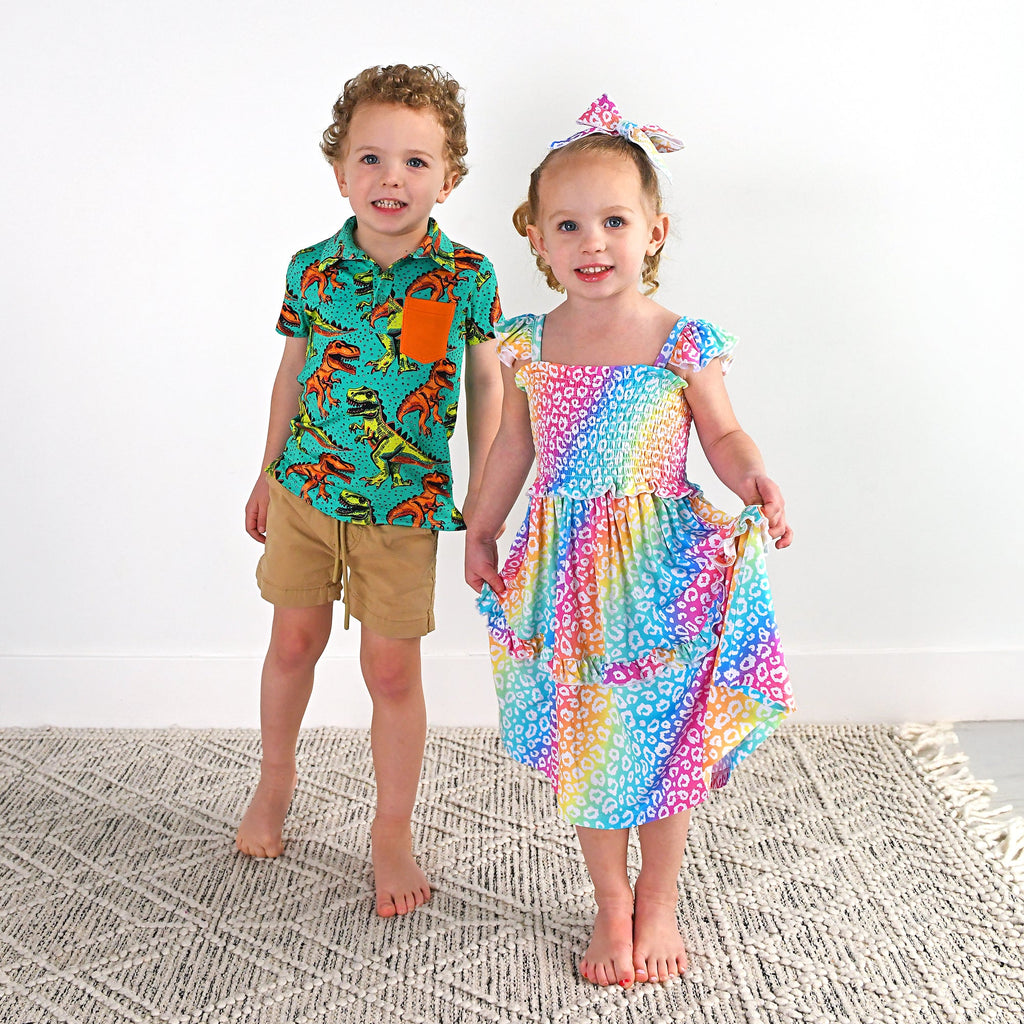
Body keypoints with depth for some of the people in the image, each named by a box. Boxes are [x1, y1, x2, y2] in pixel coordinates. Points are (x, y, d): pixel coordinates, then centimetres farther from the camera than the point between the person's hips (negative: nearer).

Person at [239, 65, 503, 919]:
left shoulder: (468, 276, -8)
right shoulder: (313, 269, -3)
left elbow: (485, 383, 1)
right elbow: (294, 372, 9)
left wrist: (481, 499, 1)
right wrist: (270, 473, 16)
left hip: (405, 505, -2)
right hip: (307, 488, 2)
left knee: (392, 670, 4)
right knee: (294, 641, 15)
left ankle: (393, 833, 23)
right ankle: (275, 781, 42)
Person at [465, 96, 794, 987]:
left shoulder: (684, 343, -9)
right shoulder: (529, 344, -1)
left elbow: (722, 432, 1)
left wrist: (755, 481, -20)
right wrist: (481, 532, 17)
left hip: (660, 569, -2)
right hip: (567, 571, 2)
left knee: (664, 738, 9)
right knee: (586, 745, 11)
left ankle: (660, 902, 32)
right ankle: (612, 906, 31)